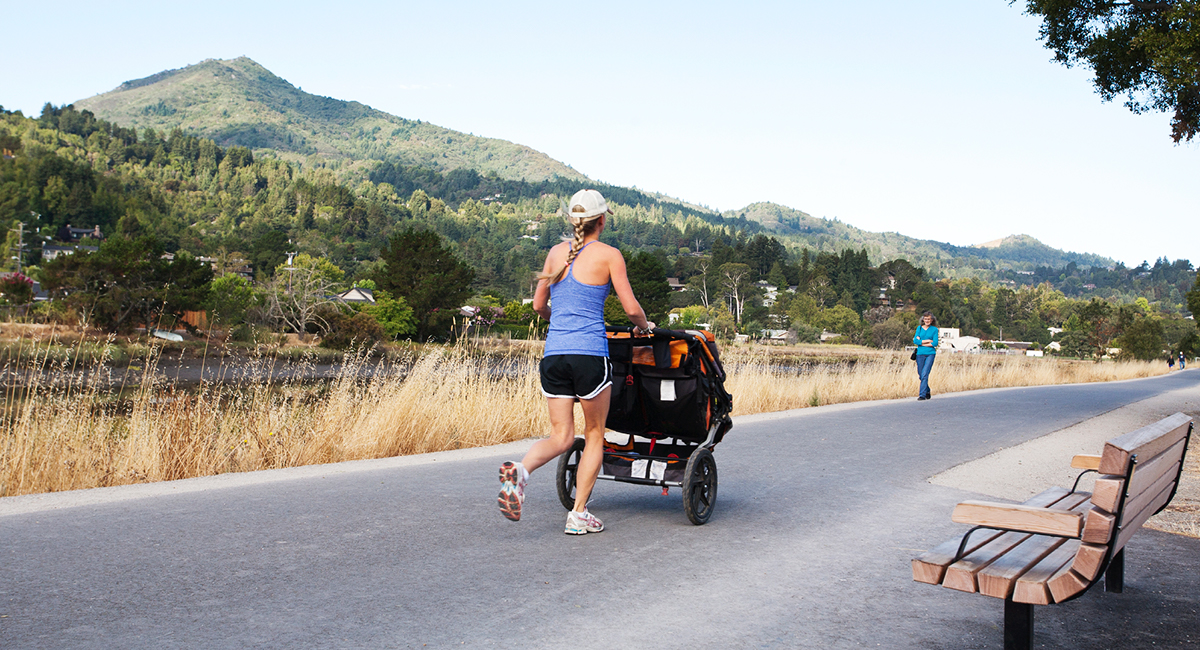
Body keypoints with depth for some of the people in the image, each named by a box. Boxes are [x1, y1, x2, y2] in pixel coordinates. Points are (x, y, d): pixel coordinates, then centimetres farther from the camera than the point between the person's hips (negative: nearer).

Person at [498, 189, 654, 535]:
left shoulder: (557, 252, 13)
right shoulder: (608, 255, 0)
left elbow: (538, 305, 19)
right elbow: (631, 308, -2)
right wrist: (643, 325, 20)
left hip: (553, 354, 4)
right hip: (589, 354, -4)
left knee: (561, 436, 10)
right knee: (594, 435, 12)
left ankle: (520, 470, -20)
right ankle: (579, 515, 11)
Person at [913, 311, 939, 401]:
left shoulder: (934, 329, 4)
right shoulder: (919, 328, 10)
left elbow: (935, 343, -5)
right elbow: (915, 341, 1)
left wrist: (921, 342, -6)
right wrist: (927, 341, -9)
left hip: (930, 354, -3)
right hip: (920, 354, 3)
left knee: (925, 374, -14)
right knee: (921, 375, 6)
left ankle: (922, 395, -14)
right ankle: (927, 392, 26)